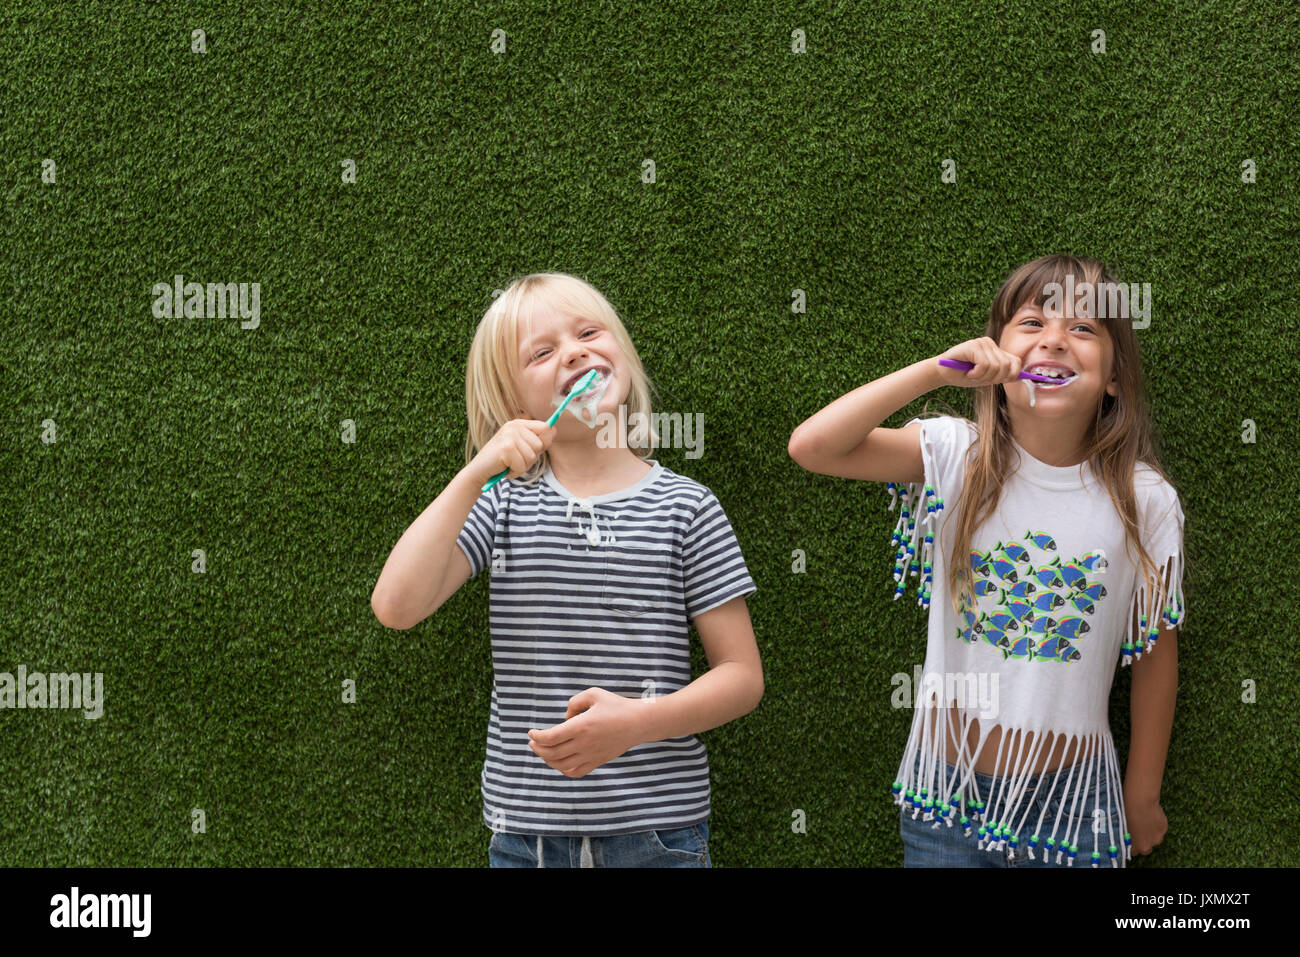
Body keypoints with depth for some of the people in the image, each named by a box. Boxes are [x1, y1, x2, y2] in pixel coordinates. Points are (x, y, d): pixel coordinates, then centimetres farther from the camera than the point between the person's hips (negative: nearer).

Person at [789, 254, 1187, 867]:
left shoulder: (1145, 501, -7)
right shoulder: (955, 456, -8)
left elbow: (1156, 654, 2)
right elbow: (812, 446, -21)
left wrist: (1144, 796, 10)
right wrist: (936, 371, -26)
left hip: (1072, 800, 0)